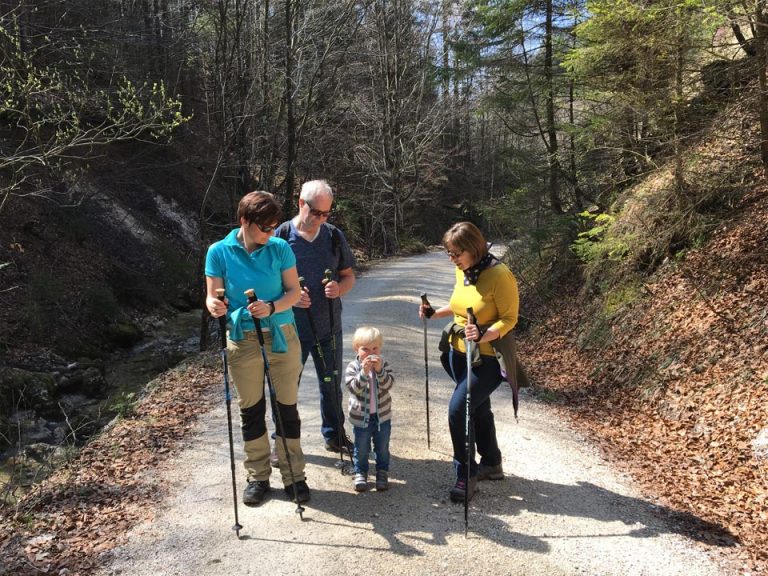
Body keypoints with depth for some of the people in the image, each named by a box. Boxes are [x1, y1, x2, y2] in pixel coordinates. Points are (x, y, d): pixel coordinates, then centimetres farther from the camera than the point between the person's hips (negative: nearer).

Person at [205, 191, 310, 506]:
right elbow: (212, 295, -4)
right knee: (251, 410, 10)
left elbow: (294, 292, -3)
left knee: (287, 407, 6)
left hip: (281, 336, 0)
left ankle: (294, 476, 22)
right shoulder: (219, 252, -5)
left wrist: (271, 308, -22)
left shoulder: (280, 248, -4)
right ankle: (258, 477, 27)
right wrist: (215, 306, -27)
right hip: (243, 340, 0)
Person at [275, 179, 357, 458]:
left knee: (332, 383, 16)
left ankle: (334, 435, 35)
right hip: (292, 328, -3)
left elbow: (349, 275, 10)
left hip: (329, 327, 3)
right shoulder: (281, 236, -8)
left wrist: (339, 288, -13)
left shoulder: (334, 236, 2)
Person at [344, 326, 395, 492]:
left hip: (382, 416, 1)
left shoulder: (383, 365, -6)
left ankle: (382, 473, 33)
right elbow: (353, 388, -24)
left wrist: (379, 370, -33)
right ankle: (360, 473, 32)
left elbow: (388, 385, -18)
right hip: (361, 417, -1)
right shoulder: (353, 367, -12)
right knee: (361, 449, 13)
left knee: (382, 448, 15)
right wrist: (364, 372, -35)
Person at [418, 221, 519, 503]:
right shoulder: (462, 271, 2)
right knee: (478, 409, 19)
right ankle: (491, 464, 39)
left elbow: (509, 318, -18)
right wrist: (435, 313, 3)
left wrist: (484, 335, -33)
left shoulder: (499, 275, -20)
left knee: (458, 408, -14)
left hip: (487, 358, -8)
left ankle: (467, 475, 5)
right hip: (459, 353, 8)